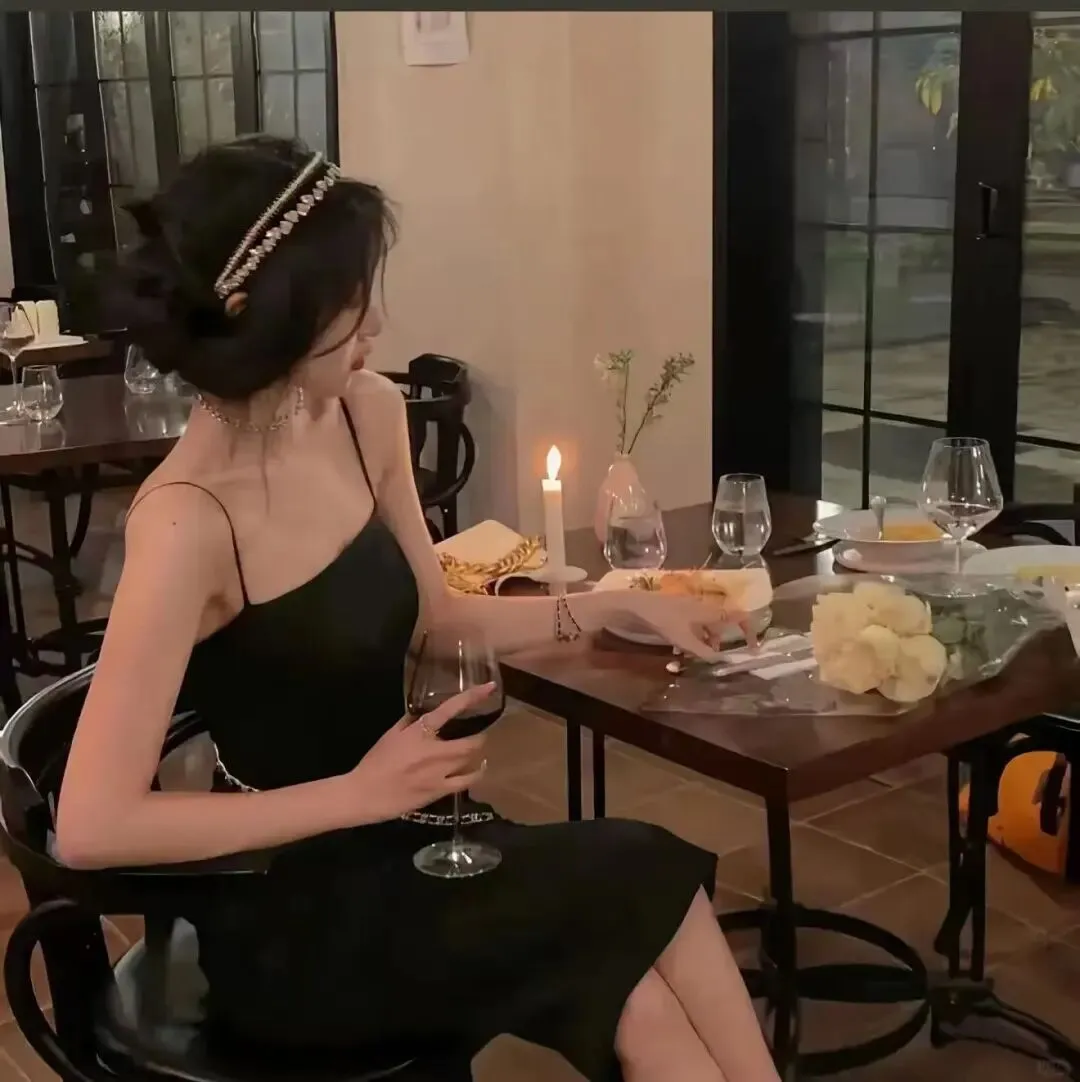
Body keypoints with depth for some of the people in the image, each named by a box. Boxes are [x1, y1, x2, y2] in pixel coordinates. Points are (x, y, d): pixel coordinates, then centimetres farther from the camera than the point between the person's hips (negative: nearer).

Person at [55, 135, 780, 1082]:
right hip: (285, 914, -6)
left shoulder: (368, 414, -3)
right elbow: (91, 828, -25)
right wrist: (358, 794, -23)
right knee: (648, 879, -19)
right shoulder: (188, 523, -25)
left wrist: (621, 604, 8)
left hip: (400, 839, 6)